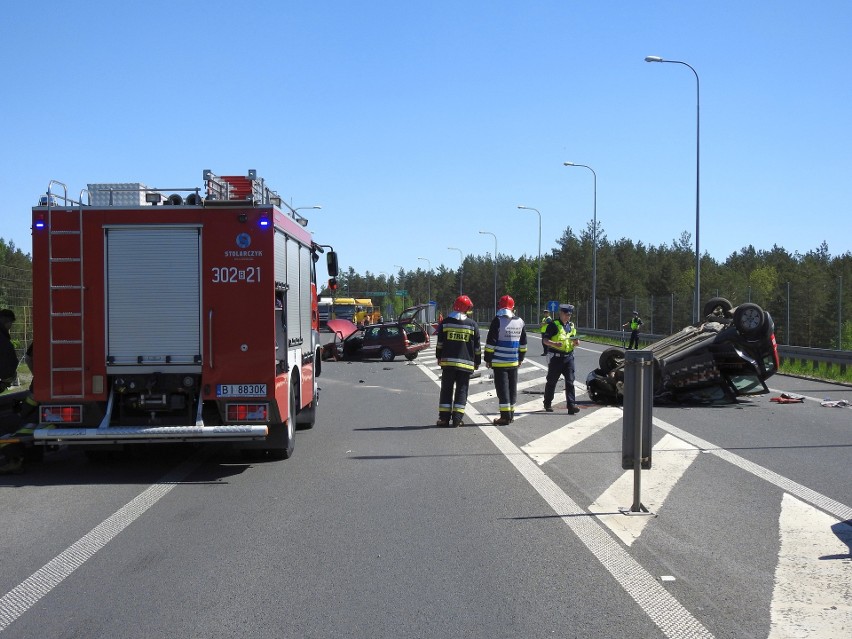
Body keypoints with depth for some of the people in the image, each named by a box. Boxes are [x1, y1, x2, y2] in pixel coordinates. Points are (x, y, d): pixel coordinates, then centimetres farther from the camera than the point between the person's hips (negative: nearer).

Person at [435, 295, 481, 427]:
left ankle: (444, 418, 5)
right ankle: (457, 419, -1)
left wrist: (439, 357, 17)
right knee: (462, 390, 5)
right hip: (466, 363, -1)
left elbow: (440, 343, 6)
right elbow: (477, 346, 5)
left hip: (448, 362, 1)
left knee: (446, 389, 8)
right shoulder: (472, 324, 1)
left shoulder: (445, 322, 3)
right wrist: (477, 362, 14)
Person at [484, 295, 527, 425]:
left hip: (499, 362, -5)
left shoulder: (498, 320, -11)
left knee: (502, 388, -4)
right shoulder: (520, 322, 8)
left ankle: (505, 416, -6)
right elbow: (523, 343, 15)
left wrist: (488, 359, -4)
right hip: (514, 362, 5)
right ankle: (511, 414, 19)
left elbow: (491, 341, -12)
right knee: (512, 387, 13)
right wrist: (521, 359, 24)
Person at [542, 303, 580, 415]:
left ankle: (571, 405, -8)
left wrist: (575, 343, 0)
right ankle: (547, 403, 21)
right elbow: (545, 339, -9)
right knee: (552, 381, 7)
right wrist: (554, 344, -26)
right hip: (555, 357, -5)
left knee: (570, 381, -5)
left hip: (569, 356, 5)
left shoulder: (572, 326, 16)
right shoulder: (553, 325, -5)